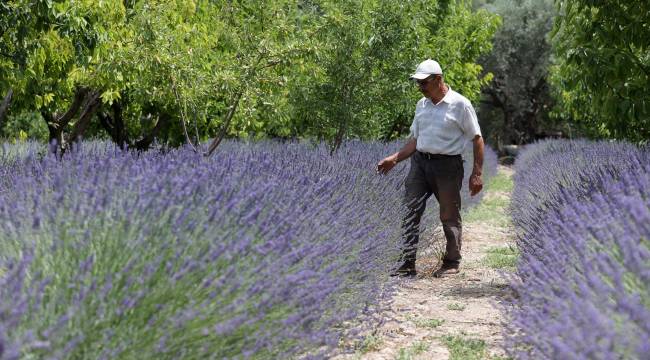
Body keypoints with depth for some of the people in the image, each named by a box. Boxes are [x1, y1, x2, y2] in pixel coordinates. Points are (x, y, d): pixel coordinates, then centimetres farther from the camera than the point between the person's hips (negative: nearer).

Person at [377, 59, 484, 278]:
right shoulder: (421, 105, 12)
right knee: (410, 212, -3)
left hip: (447, 165, -5)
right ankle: (407, 263, 0)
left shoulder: (460, 104, -7)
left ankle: (452, 263, 18)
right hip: (419, 162, 5)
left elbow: (477, 139, -4)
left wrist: (477, 174, -8)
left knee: (450, 217, 3)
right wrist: (394, 159, 8)